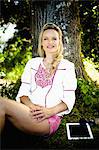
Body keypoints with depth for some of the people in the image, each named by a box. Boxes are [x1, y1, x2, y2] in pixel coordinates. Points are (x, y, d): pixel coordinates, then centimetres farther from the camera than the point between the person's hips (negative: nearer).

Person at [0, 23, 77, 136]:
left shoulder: (67, 67, 8)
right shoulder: (32, 63, 19)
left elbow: (69, 99, 3)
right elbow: (23, 92, 11)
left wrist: (50, 111, -16)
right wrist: (31, 106, -11)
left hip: (50, 119, -3)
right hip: (30, 112, 4)